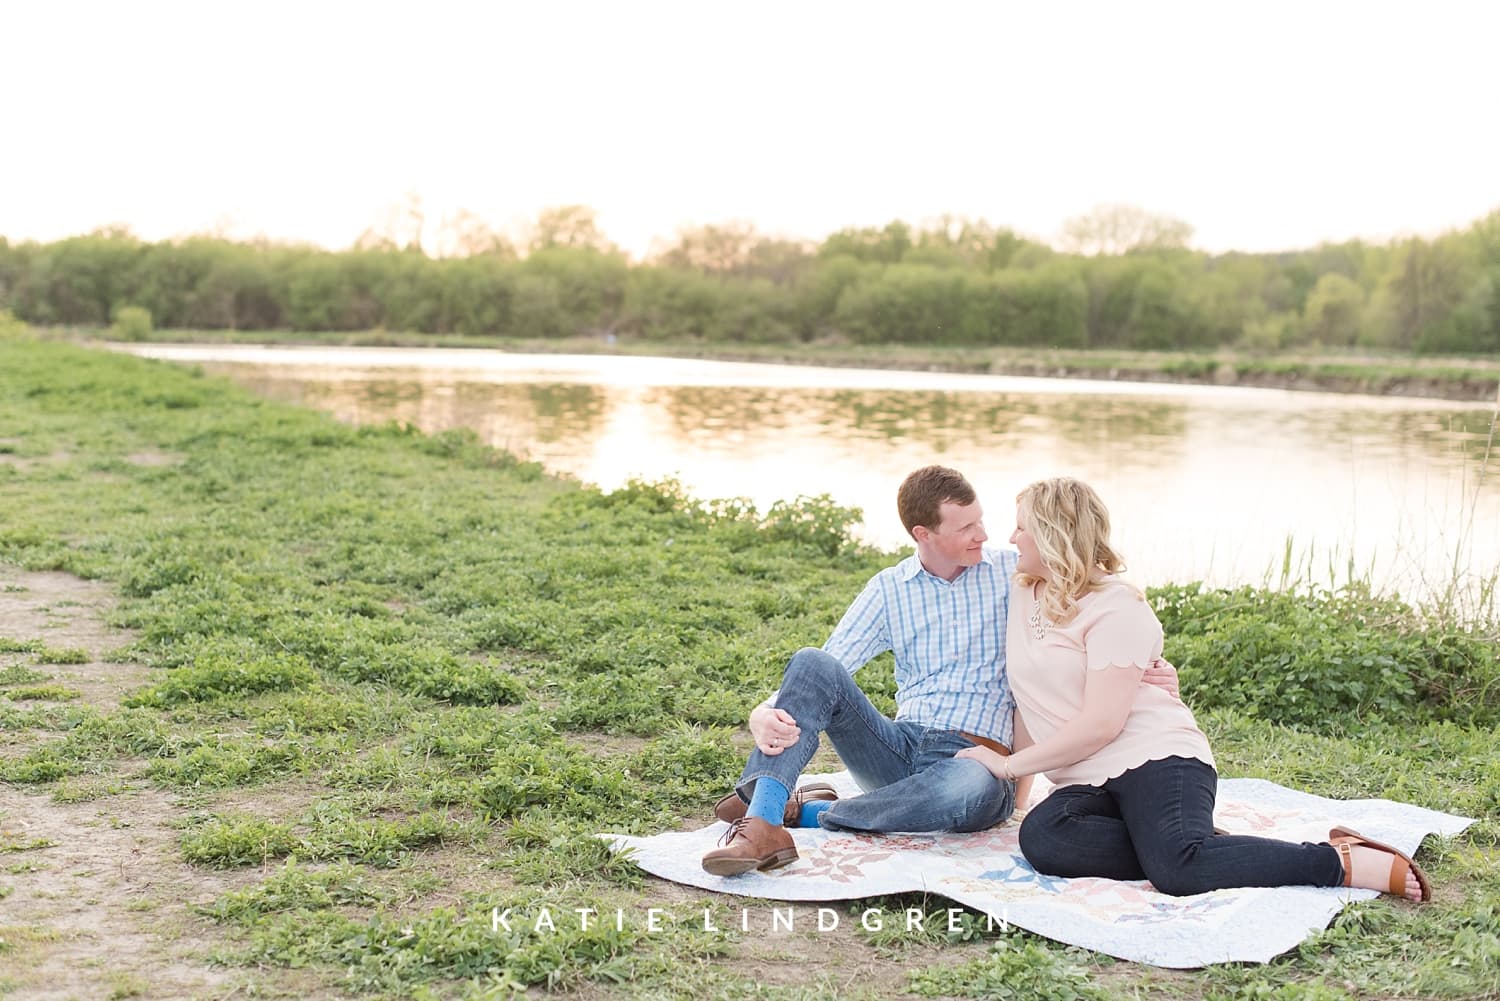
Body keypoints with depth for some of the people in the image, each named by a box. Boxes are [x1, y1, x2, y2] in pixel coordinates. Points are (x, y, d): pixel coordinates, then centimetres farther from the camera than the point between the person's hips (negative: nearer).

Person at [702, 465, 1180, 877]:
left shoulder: (1013, 573, 5)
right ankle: (760, 821, -37)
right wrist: (764, 713, -19)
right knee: (812, 664, -22)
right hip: (901, 748, 2)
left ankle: (809, 813, -22)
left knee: (968, 787, -41)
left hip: (980, 760, -2)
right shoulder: (889, 589, 9)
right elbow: (822, 673, 2)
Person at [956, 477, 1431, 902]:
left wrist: (1008, 765, -10)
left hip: (1156, 760, -6)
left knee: (1178, 868, -36)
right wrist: (1021, 779, 13)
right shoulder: (1022, 595, 17)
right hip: (1087, 782, 6)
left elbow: (1101, 723, -16)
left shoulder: (1115, 607, -7)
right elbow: (1028, 699, 21)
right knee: (1040, 838, -31)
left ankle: (1346, 860, -19)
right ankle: (1207, 849, -20)